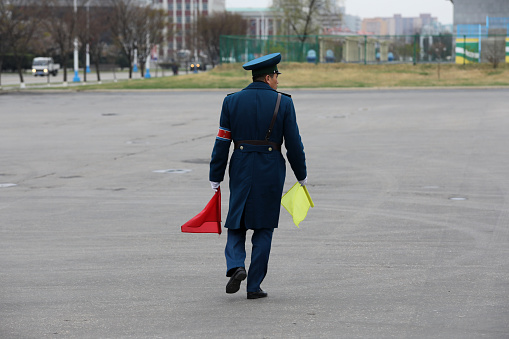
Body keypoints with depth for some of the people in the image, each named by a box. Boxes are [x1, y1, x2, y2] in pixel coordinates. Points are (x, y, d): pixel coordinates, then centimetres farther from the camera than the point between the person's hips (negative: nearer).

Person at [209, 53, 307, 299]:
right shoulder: (283, 103, -5)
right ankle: (254, 286, 7)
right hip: (271, 172, -1)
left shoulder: (232, 101, 0)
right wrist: (301, 174, 10)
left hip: (241, 170, 1)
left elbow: (222, 143, 1)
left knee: (236, 224, 13)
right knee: (263, 228, 8)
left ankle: (236, 266, -13)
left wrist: (215, 177, 7)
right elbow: (294, 144, -3)